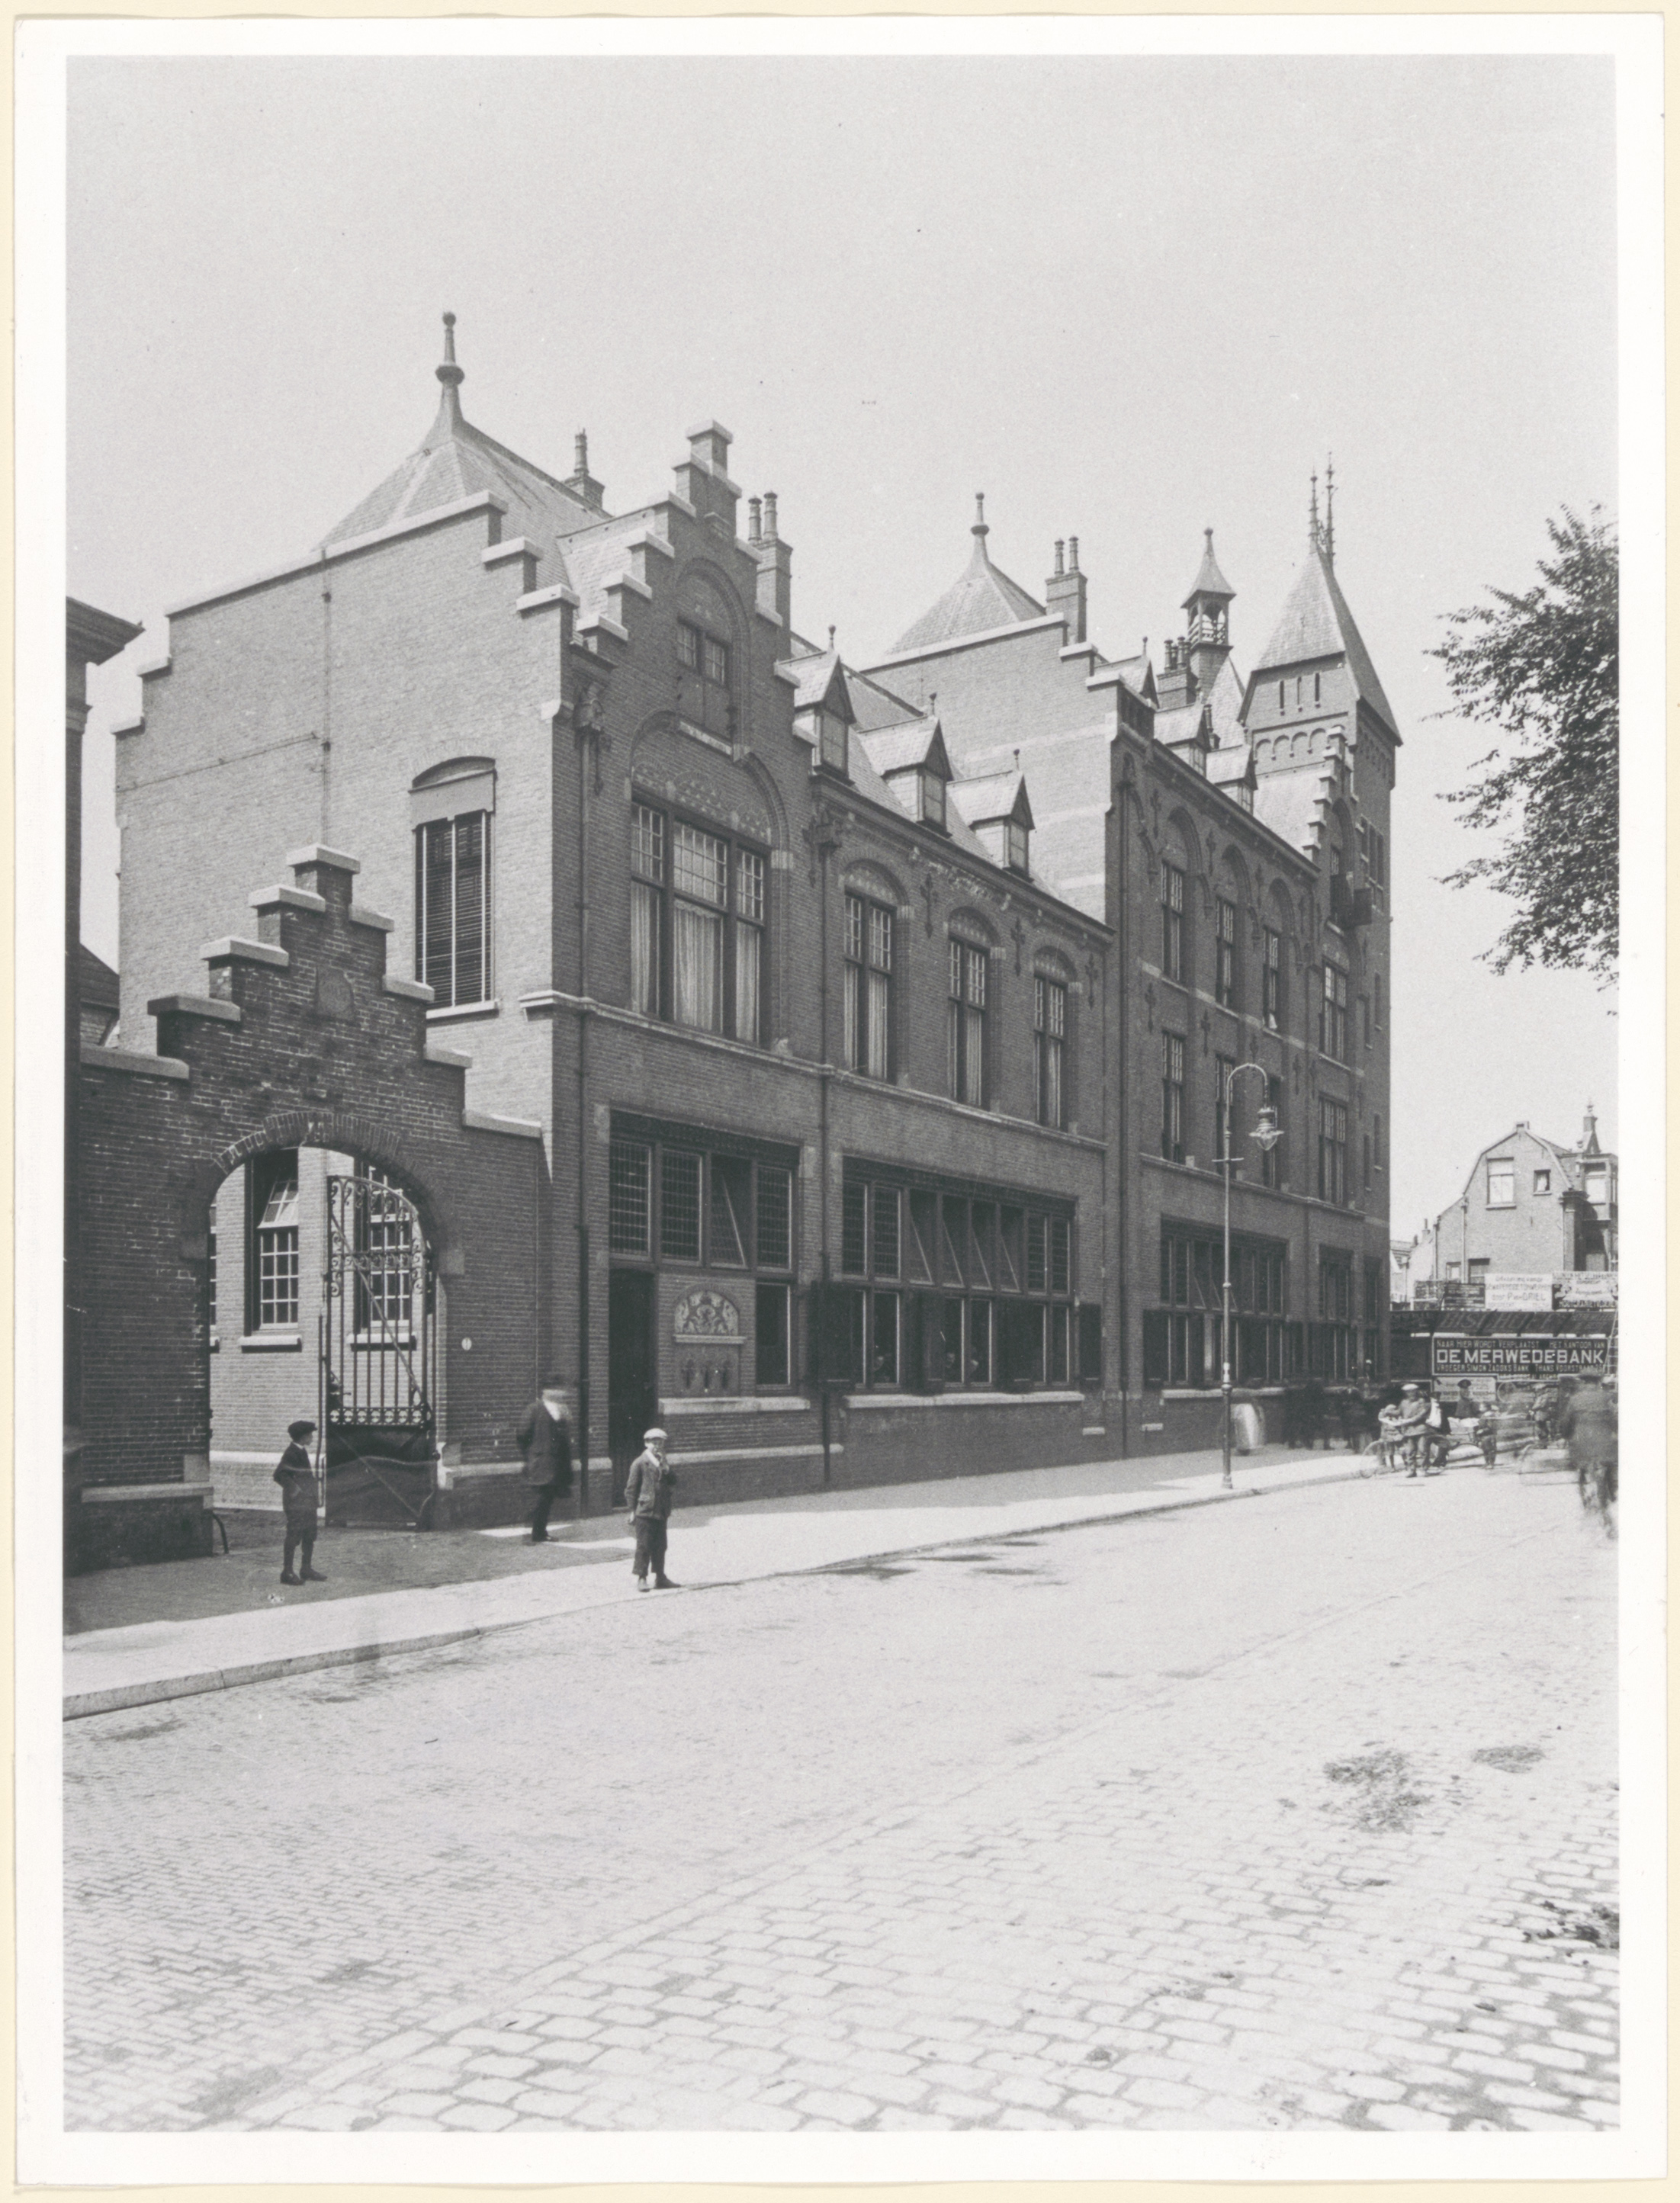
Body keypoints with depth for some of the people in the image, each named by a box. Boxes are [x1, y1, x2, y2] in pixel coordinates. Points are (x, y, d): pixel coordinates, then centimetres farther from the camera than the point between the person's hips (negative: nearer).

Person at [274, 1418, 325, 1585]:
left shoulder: (303, 1452, 14)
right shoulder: (291, 1453, -15)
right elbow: (279, 1475, -22)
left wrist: (315, 1497, 17)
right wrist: (294, 1489, -19)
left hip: (308, 1502, 9)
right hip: (296, 1504, -9)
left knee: (309, 1536, 13)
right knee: (293, 1537, -4)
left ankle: (307, 1570, 21)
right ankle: (287, 1572, 2)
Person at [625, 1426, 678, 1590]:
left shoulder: (663, 1462, 17)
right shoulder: (640, 1463, -4)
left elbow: (674, 1480, 8)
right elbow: (631, 1488, -5)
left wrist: (666, 1467, -9)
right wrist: (632, 1511, -9)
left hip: (661, 1513, 6)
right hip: (644, 1511, -6)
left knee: (660, 1546, 10)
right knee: (644, 1546, -6)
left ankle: (660, 1578, 16)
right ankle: (641, 1578, -2)